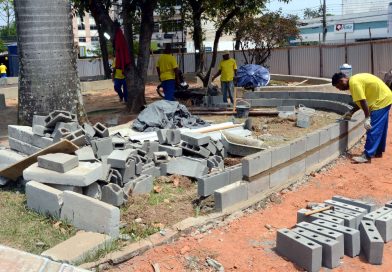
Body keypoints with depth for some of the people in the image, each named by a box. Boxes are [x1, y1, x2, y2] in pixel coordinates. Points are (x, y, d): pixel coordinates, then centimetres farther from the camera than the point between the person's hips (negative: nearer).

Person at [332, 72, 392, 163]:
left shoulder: (354, 83, -18)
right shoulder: (355, 80, 13)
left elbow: (363, 102, -23)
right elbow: (361, 101, 17)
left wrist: (367, 118, -21)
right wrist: (351, 112, 18)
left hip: (381, 101, -10)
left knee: (373, 129, -10)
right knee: (380, 128, 17)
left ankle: (367, 156, -9)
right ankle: (378, 151, 27)